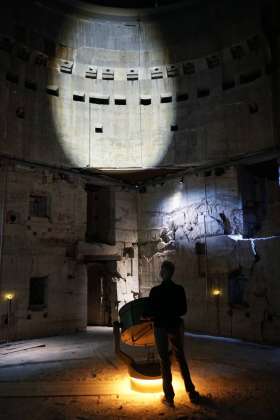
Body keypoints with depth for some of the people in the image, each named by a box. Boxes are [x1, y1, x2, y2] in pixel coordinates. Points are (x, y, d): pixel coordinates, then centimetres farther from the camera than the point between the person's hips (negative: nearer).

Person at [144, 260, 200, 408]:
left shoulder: (155, 290, -15)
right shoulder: (179, 289, -6)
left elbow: (152, 312, -12)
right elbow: (183, 310, 1)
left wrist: (144, 316, 9)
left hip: (161, 327, -3)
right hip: (176, 326, 3)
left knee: (164, 360, 9)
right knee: (181, 358, 17)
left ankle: (169, 397, 15)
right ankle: (191, 393, 23)